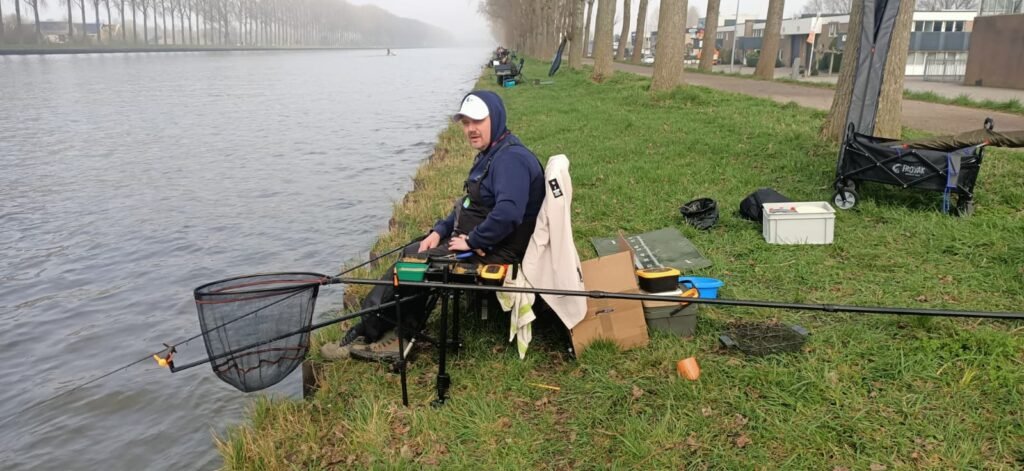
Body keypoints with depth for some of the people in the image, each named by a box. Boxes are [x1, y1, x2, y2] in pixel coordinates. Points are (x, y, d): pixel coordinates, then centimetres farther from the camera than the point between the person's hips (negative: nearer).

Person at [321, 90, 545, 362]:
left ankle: (363, 335, 7)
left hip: (491, 253, -11)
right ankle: (400, 335, 1)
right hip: (474, 240, 11)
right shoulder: (491, 154, 15)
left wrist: (472, 241, -22)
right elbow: (468, 205, 20)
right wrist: (440, 230, 6)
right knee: (410, 254, 7)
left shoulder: (511, 158, -20)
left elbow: (507, 213, -34)